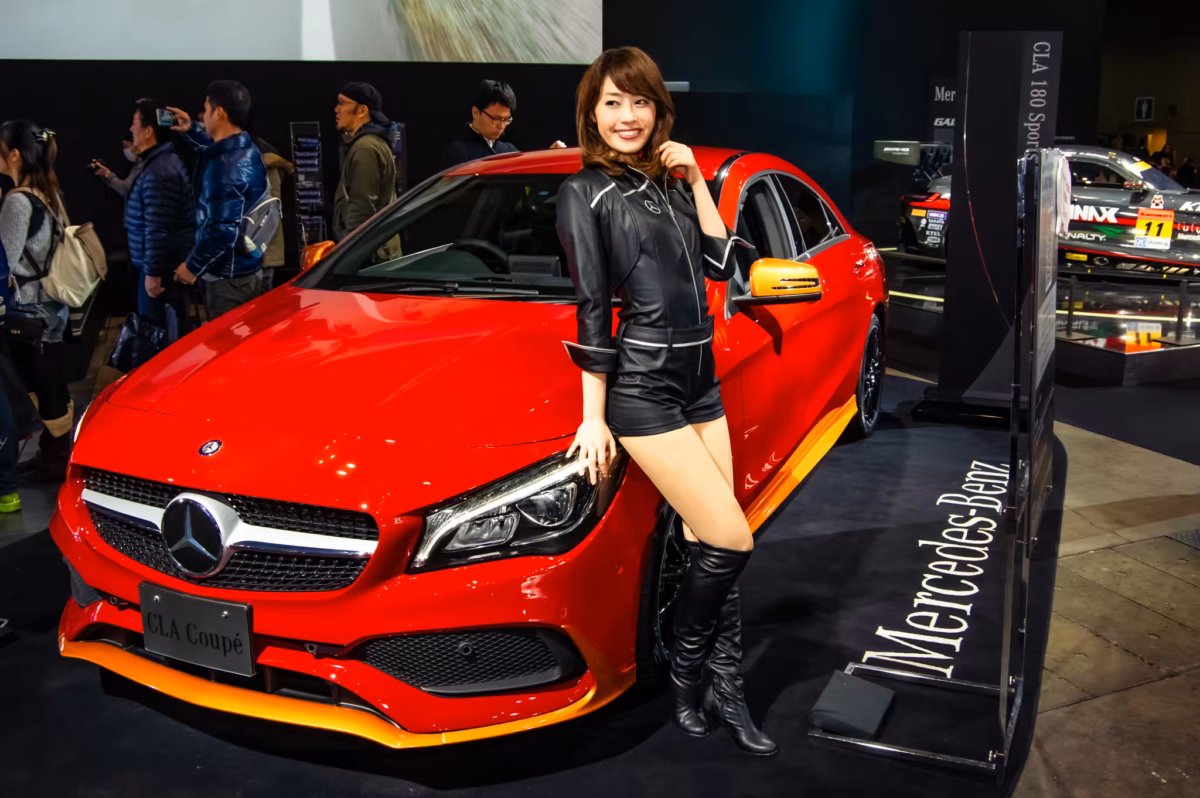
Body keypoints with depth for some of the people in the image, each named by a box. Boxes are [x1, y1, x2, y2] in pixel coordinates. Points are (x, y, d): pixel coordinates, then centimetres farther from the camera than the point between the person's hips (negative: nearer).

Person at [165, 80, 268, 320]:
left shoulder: (228, 167, -24)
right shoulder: (243, 150, 7)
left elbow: (224, 232, -27)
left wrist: (192, 266, -15)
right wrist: (190, 130, 24)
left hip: (229, 277, -10)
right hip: (244, 269, 10)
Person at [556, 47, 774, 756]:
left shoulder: (669, 182, 14)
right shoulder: (585, 193, -5)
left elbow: (721, 263, 9)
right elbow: (592, 309, -10)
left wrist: (695, 181, 1)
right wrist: (593, 418, -10)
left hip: (701, 383, 7)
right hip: (642, 390, -7)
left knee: (710, 546, 8)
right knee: (732, 543, -8)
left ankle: (724, 690, 19)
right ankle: (689, 673, 15)